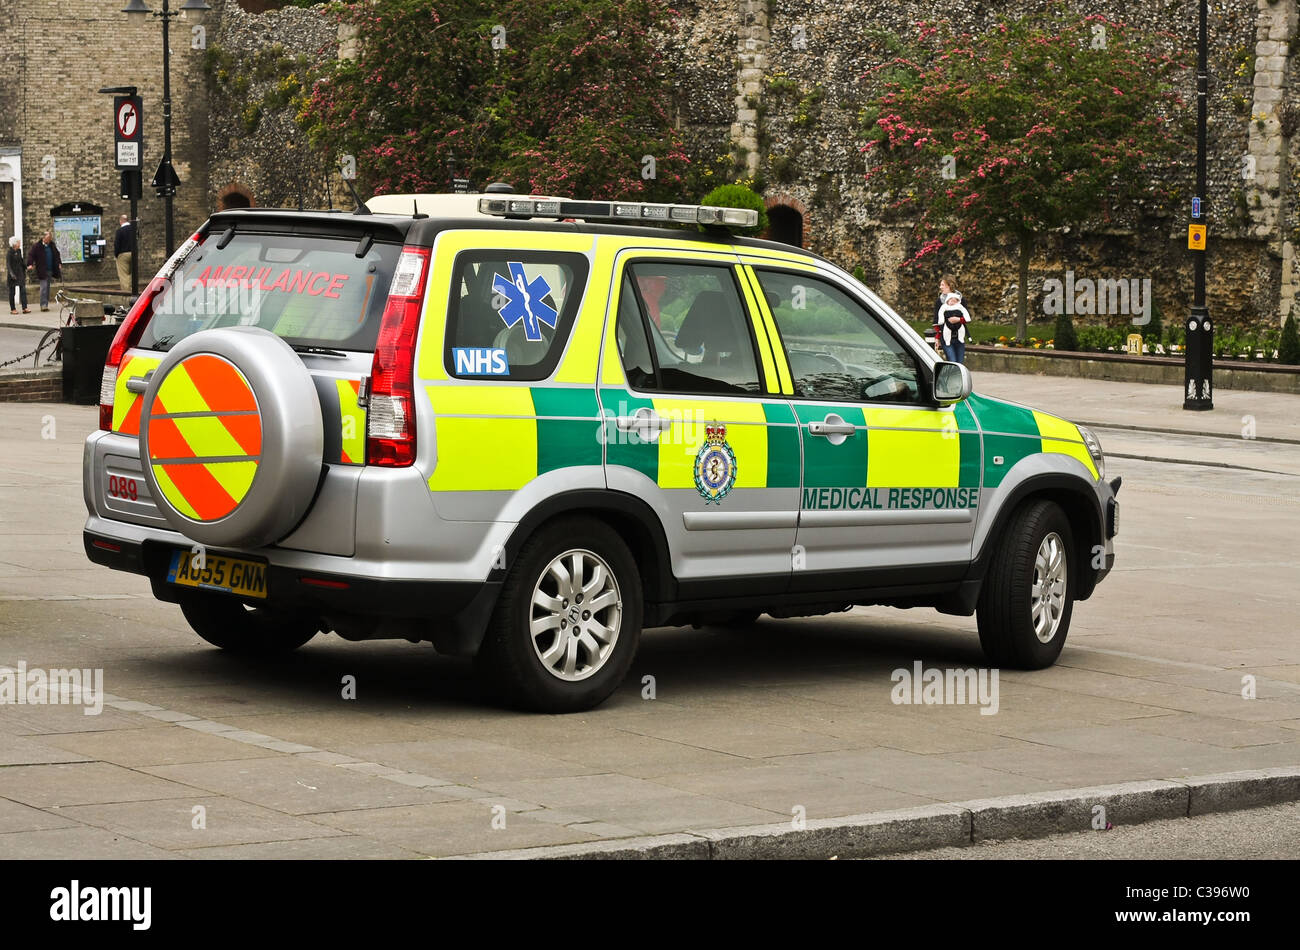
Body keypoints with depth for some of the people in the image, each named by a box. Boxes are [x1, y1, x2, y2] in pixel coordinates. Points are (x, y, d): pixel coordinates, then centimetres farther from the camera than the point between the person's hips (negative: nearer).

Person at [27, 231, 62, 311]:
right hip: (42, 271, -6)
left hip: (50, 270, 6)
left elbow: (57, 255, 26)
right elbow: (31, 255, -6)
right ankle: (43, 305, -13)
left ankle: (46, 305, 15)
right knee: (44, 287, -12)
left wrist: (59, 263, 17)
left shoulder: (52, 245, 12)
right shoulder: (38, 246, -5)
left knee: (47, 288, 9)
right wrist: (30, 264, -19)